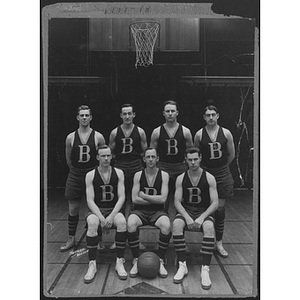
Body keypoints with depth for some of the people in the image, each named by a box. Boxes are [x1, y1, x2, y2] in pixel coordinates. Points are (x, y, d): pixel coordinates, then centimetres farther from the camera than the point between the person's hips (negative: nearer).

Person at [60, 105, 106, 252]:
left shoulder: (98, 137, -4)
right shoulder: (71, 137, 1)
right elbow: (68, 159, 12)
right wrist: (77, 170, 13)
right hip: (75, 175, 2)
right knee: (73, 208, 7)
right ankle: (71, 239, 22)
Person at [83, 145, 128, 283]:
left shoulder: (119, 173, 1)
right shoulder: (90, 175, -2)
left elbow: (121, 197, -6)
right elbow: (90, 200, -8)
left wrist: (111, 216, -21)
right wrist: (101, 217, -23)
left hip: (114, 209, 1)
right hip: (96, 210, 0)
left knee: (122, 222, -33)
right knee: (92, 223, -35)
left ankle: (120, 261, -19)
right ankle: (92, 264, -22)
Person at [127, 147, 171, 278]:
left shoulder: (164, 175, 0)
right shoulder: (138, 175, 2)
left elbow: (163, 199, -11)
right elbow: (135, 199, -7)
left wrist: (144, 196, -8)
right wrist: (155, 199, -8)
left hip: (158, 211, 0)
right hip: (140, 210, 1)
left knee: (166, 226, -33)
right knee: (130, 224, -32)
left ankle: (160, 261, -12)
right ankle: (136, 260, -13)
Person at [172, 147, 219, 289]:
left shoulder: (209, 178, -3)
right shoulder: (180, 178, 1)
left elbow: (215, 202, -7)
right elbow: (177, 201, -4)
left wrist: (202, 217, -21)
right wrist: (187, 217, -22)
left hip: (204, 212, -1)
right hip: (185, 211, 1)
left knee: (209, 227, -35)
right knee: (176, 224, -33)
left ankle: (205, 269, -27)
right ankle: (182, 265, -20)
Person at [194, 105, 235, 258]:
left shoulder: (226, 133, -2)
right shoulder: (199, 134, -4)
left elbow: (231, 155, 8)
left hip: (222, 174, 1)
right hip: (205, 172, -1)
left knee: (220, 209, 4)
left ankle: (219, 243, 18)